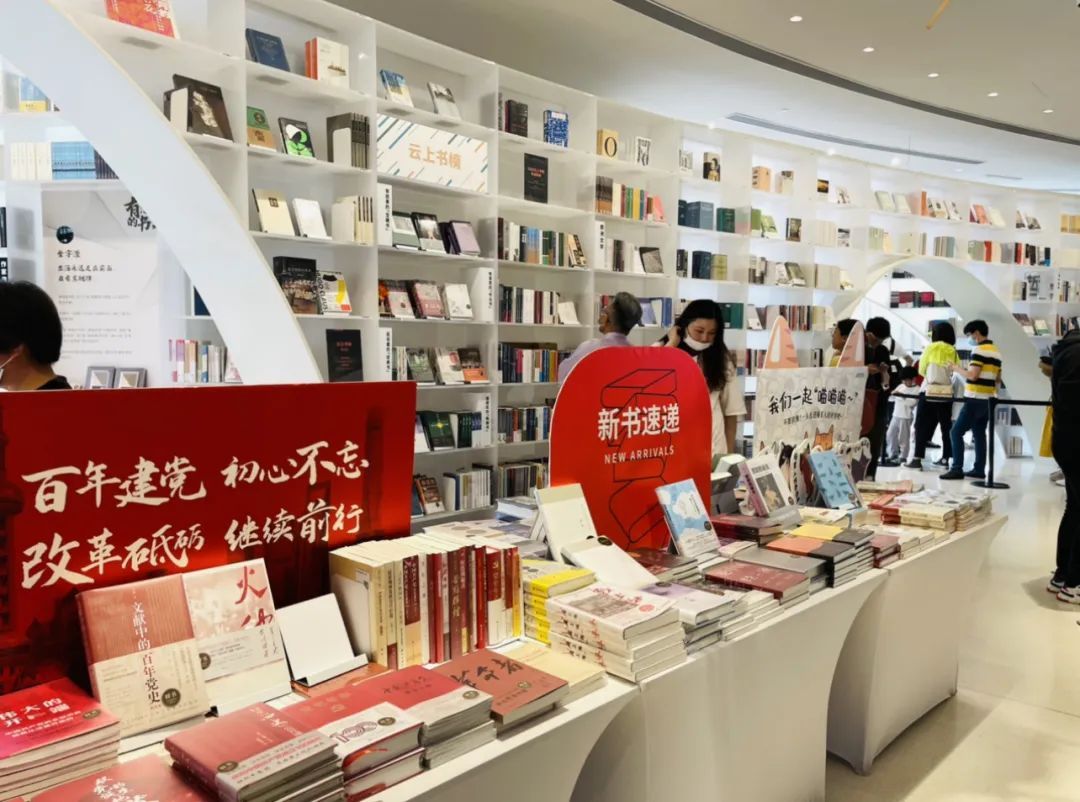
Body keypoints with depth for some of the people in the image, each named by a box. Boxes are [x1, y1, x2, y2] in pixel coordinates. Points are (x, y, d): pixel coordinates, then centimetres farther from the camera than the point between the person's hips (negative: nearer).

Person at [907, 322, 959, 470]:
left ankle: (917, 459, -2)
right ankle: (946, 459, 11)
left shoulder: (931, 348, -2)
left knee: (922, 426, 2)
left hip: (929, 392, -3)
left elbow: (921, 370, 4)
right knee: (947, 426, 10)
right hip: (947, 393, 3)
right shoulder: (953, 351, 4)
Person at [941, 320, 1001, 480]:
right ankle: (979, 469, 11)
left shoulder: (979, 350, -14)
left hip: (975, 400, -9)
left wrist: (957, 369, -5)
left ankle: (957, 469, -10)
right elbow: (998, 379, 19)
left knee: (956, 432, -6)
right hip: (988, 400, 9)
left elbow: (973, 375, -19)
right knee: (979, 434, 12)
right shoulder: (997, 352, 14)